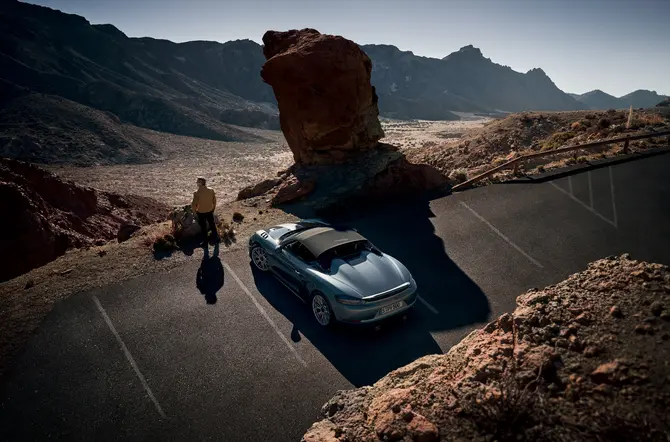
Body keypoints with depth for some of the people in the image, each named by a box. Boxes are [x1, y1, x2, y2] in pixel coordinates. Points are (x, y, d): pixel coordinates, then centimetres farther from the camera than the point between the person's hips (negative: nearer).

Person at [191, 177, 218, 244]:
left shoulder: (197, 193, -26)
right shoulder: (211, 190, -13)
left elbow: (194, 204, -22)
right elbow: (214, 201, 0)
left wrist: (194, 211, -2)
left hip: (201, 213, -3)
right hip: (210, 211, 4)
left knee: (203, 227, 15)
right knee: (212, 225, 24)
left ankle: (205, 242, 30)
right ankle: (216, 238, 39)